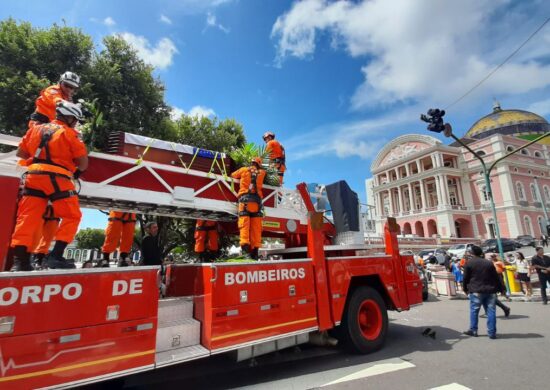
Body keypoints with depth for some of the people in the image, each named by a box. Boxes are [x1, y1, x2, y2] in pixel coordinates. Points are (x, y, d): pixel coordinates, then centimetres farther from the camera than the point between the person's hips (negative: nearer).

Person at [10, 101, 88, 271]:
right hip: (57, 178, -6)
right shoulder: (69, 133, 0)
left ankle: (19, 260, 4)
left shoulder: (36, 129, 18)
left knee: (26, 217, 6)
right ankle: (55, 256, -5)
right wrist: (78, 170, 17)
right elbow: (83, 162, -4)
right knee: (72, 216, 2)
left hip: (33, 176, 6)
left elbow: (21, 153, 22)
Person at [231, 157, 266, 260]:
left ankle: (245, 243, -28)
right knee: (256, 225, 0)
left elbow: (233, 175, 30)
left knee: (244, 221, -10)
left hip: (245, 197, -1)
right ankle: (255, 247, -6)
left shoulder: (244, 169, 17)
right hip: (257, 199, 2)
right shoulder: (261, 172, 21)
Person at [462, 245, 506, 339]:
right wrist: (501, 289, 15)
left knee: (474, 310, 6)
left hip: (476, 291, -4)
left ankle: (473, 330, 11)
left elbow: (465, 277, 0)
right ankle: (492, 333, 8)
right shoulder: (489, 263, 9)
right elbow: (496, 278, 8)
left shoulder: (469, 262, -2)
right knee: (491, 311, 6)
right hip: (490, 291, 4)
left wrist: (465, 289, 11)